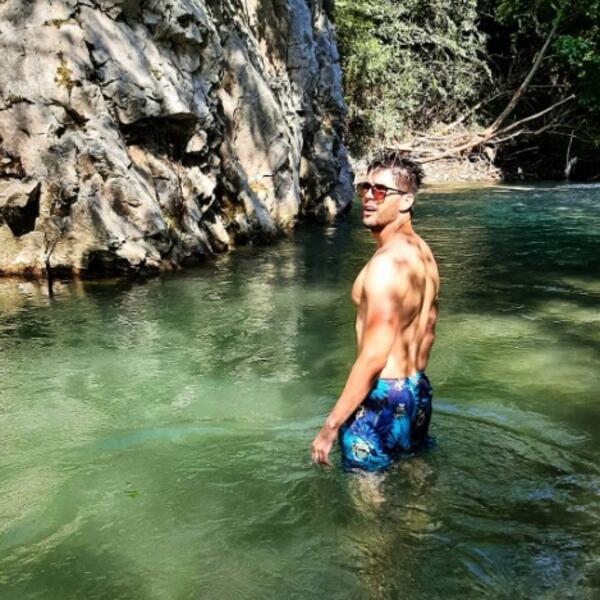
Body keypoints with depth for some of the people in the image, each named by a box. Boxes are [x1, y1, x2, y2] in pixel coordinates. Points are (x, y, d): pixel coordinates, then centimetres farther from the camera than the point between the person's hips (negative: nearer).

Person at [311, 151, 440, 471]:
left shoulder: (387, 262, -23)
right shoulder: (423, 252, 7)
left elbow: (373, 358, -25)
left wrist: (331, 425, -20)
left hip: (381, 399, -9)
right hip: (418, 393, 9)